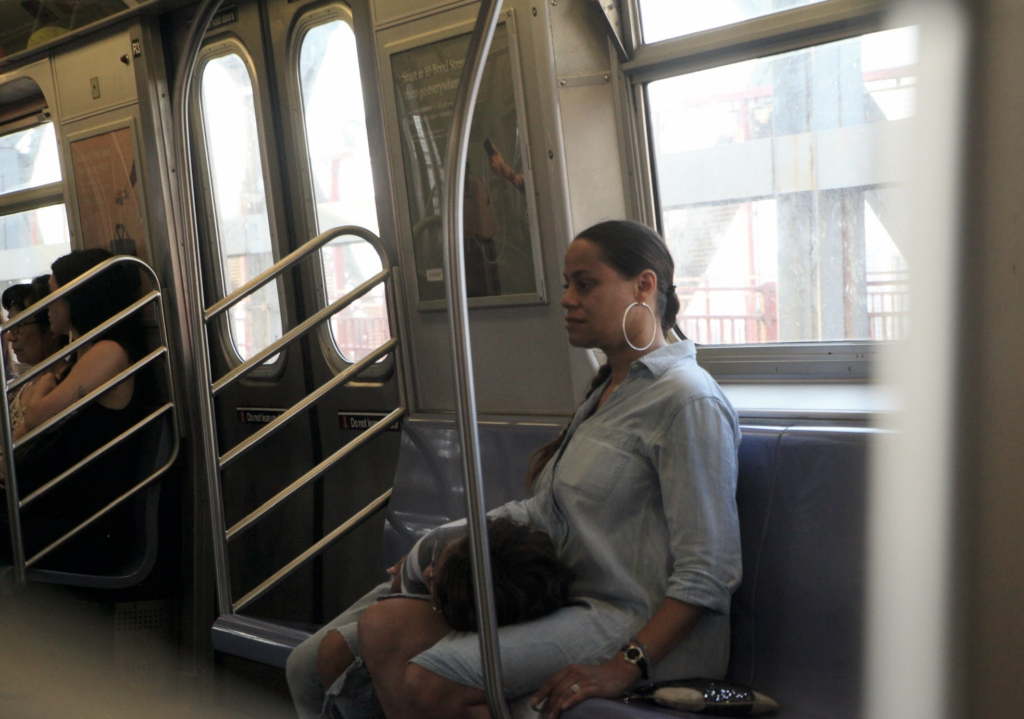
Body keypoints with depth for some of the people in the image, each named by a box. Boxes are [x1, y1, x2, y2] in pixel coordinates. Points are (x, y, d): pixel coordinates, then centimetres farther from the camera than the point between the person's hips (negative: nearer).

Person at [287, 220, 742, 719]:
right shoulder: (607, 390, 20)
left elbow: (708, 571, -17)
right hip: (573, 600, 9)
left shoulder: (688, 401, -12)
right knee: (381, 627, -9)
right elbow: (547, 511, 18)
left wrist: (625, 667, -25)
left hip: (636, 624, -9)